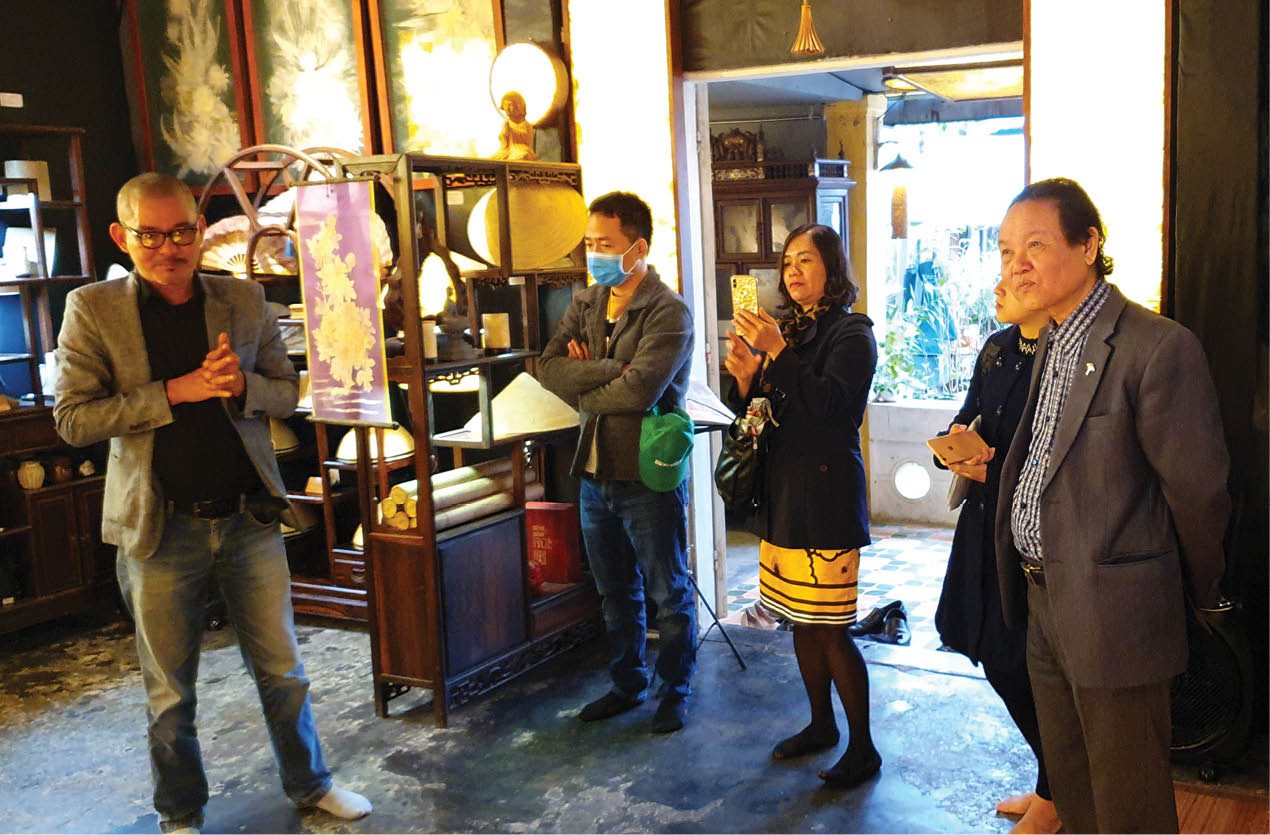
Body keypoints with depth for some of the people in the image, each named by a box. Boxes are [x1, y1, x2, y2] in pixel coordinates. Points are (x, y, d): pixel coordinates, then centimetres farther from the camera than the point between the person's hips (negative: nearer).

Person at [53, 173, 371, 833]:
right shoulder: (92, 309, -4)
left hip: (249, 518, 2)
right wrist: (178, 390, -19)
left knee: (282, 669, 13)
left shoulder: (244, 301, 3)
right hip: (160, 529, -2)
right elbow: (73, 418, -9)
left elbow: (287, 393, 7)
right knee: (169, 692, 13)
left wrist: (239, 384, -16)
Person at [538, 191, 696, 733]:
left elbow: (640, 390, -26)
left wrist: (582, 395, -10)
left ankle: (675, 690, 26)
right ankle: (628, 684, 36)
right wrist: (612, 370, -19)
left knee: (668, 592, 9)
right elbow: (548, 367, -6)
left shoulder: (668, 312, -14)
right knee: (616, 591, 20)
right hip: (596, 472, 7)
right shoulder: (587, 304, 8)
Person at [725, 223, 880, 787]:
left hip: (827, 494, -7)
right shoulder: (786, 329, 14)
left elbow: (831, 403, -20)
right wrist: (744, 378, -8)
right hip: (781, 491, 7)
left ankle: (863, 747, 10)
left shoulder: (851, 332, -6)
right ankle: (821, 725, 30)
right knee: (801, 624, 14)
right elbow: (753, 416, 13)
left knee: (830, 629, -4)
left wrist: (778, 353, -26)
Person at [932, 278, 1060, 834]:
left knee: (1020, 668, 2)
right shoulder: (997, 348, 9)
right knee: (1000, 663, 16)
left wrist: (995, 473, -18)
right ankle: (1055, 784, 37)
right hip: (987, 527, 8)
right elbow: (967, 420, 17)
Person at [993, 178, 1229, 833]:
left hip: (1114, 616, -8)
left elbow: (1196, 490, -14)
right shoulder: (1050, 343, 10)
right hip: (1044, 606, 8)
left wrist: (1199, 592, -3)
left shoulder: (1159, 347, -19)